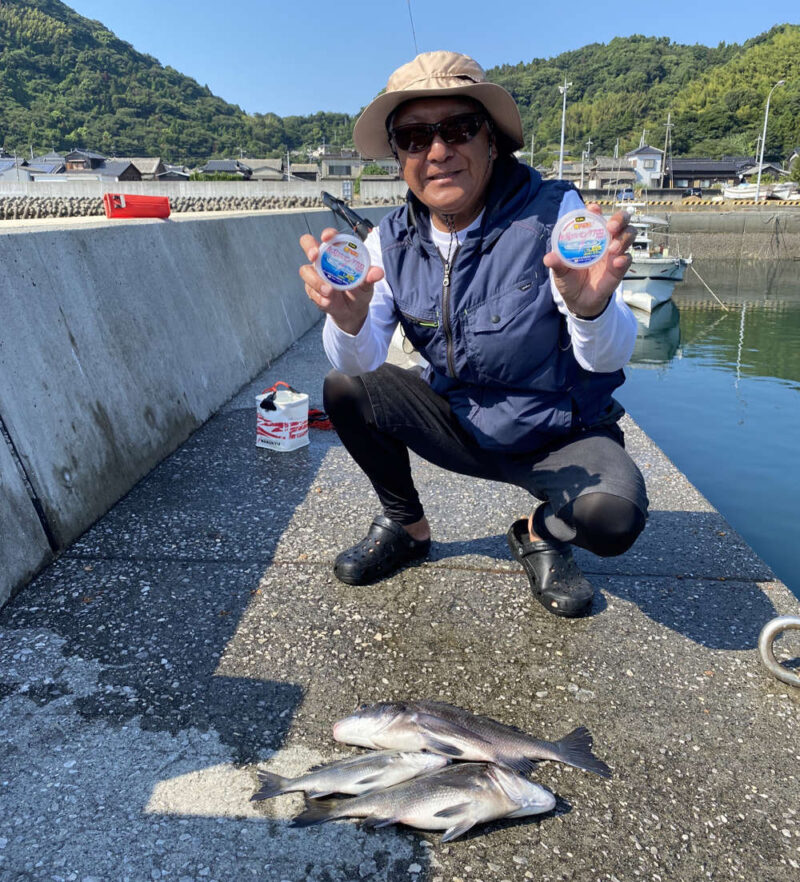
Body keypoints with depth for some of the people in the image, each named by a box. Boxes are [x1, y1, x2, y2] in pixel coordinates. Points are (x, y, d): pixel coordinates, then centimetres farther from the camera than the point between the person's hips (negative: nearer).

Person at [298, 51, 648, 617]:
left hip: (562, 436, -3)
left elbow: (609, 359, -24)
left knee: (613, 518, -31)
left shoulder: (554, 214, -18)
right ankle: (406, 526, 11)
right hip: (463, 426, 4)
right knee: (343, 391, -11)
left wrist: (591, 308, -48)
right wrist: (348, 320, -37)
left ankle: (543, 533, 7)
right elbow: (359, 364, -14)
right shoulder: (392, 241, -6)